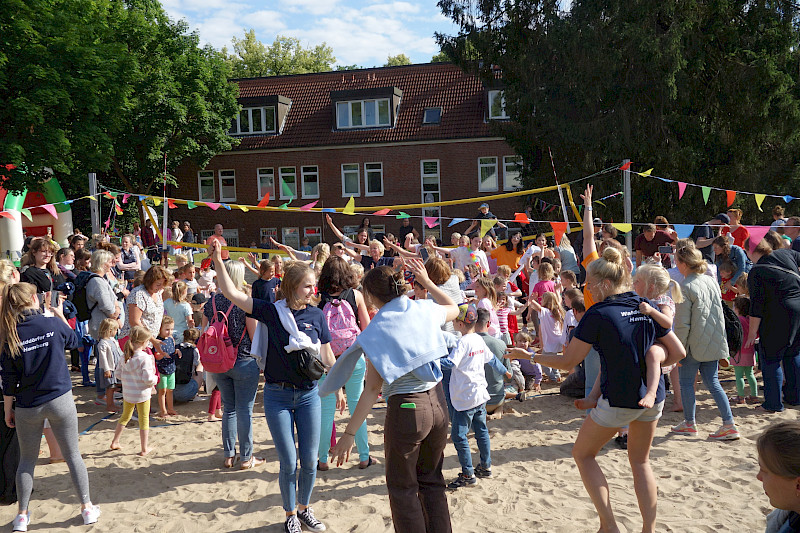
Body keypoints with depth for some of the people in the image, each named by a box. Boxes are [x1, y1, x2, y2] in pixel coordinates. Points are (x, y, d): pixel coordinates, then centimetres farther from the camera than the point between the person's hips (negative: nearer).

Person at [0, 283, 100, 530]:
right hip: (60, 400, -1)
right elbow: (74, 341, 11)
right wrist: (60, 315, 22)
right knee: (73, 455, 11)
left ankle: (22, 515, 26)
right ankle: (87, 508, 20)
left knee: (27, 460, 18)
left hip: (27, 407, 1)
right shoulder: (53, 324, -11)